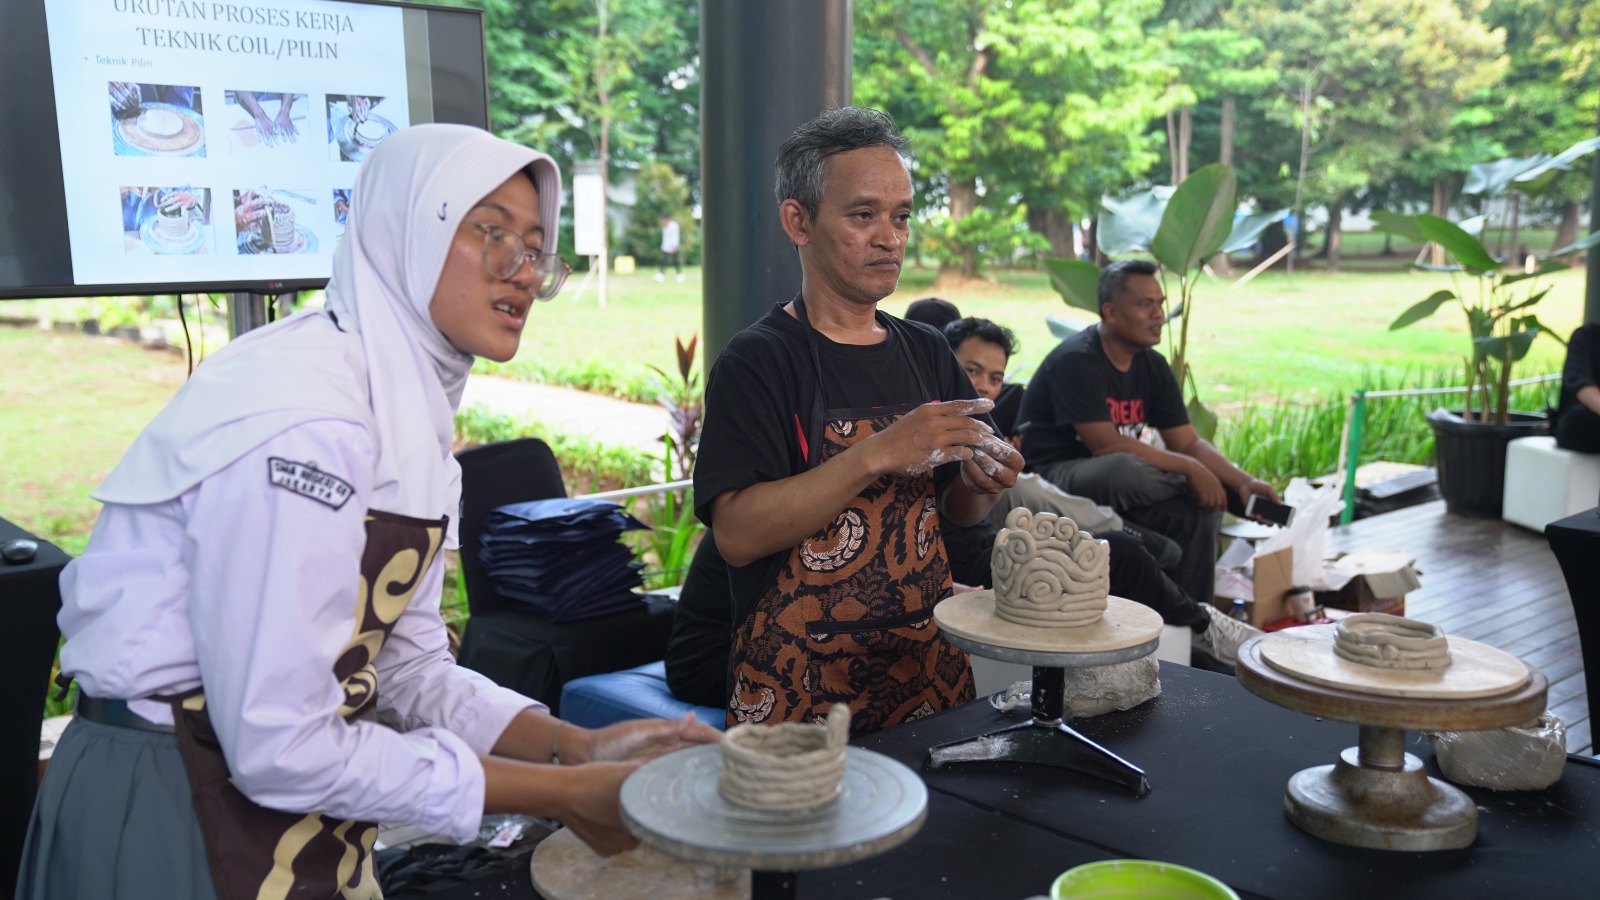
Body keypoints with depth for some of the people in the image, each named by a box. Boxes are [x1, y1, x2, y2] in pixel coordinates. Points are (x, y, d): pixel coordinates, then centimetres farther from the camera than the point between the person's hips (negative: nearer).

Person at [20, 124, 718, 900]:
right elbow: (281, 749, -25)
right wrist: (565, 793, -20)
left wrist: (580, 747, -7)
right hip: (168, 816, -8)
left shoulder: (411, 405, 3)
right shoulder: (300, 416, -24)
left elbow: (408, 670, 5)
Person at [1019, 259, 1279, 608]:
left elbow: (1188, 442, 6)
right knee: (1121, 469, -37)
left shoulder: (1152, 366, 7)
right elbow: (1105, 445, -26)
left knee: (1200, 505, -13)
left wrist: (1244, 481, -11)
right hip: (1055, 478, -8)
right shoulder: (1076, 361, -18)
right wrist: (1190, 468, -24)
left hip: (1121, 481, 8)